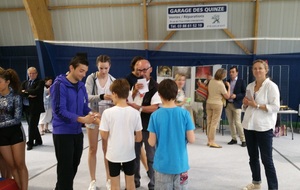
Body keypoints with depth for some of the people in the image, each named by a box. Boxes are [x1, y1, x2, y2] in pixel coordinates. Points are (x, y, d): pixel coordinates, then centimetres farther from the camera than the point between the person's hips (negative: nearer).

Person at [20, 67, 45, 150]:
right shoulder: (24, 82, 14)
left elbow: (36, 91, -19)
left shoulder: (40, 82, -3)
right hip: (26, 107, 6)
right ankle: (38, 140, 28)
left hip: (35, 107, -6)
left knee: (32, 125, -4)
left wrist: (26, 91, -7)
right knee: (32, 125, 14)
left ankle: (30, 143, 7)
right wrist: (29, 95, -16)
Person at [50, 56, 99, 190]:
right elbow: (59, 110, -22)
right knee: (65, 168, 2)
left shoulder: (81, 86, 6)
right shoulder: (59, 85, -15)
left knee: (73, 167, 18)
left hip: (77, 132, 7)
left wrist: (92, 116, -12)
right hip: (63, 133, -7)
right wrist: (81, 119, -30)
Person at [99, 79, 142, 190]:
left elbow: (104, 136, -10)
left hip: (113, 154, -2)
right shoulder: (135, 112, -9)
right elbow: (139, 138, -3)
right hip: (129, 154, 2)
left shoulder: (108, 112, -16)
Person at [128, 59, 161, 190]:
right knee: (134, 155, 19)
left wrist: (138, 107, -20)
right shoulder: (134, 84, 7)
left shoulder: (155, 87, -13)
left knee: (151, 157, 8)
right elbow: (128, 102, 3)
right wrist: (135, 91, -11)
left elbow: (155, 108, -20)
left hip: (149, 127, -6)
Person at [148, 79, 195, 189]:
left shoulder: (155, 115, -12)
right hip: (180, 164, 1)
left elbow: (152, 143, -10)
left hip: (162, 165, 0)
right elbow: (191, 139, -9)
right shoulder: (185, 114, -11)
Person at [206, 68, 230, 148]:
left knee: (209, 122, 11)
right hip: (217, 104, -7)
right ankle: (212, 142, 3)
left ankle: (209, 140, 19)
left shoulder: (211, 81, 2)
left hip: (209, 103, 7)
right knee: (214, 123, -1)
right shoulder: (221, 84, -17)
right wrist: (229, 86, 0)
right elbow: (227, 96, -10)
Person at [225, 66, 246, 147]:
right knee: (231, 122, 8)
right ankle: (234, 139, 17)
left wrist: (236, 96, -17)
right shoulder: (227, 81, 12)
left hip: (236, 105, -5)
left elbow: (244, 93, -4)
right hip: (228, 104, 5)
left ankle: (243, 140, 3)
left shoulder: (241, 81, 0)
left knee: (237, 122, -8)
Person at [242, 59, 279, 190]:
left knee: (266, 159, 0)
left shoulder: (271, 86, -8)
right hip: (249, 125, 7)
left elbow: (275, 107, -15)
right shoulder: (249, 86, 11)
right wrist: (245, 103, -4)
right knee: (253, 157, 17)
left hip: (264, 127, -6)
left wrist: (257, 105, -20)